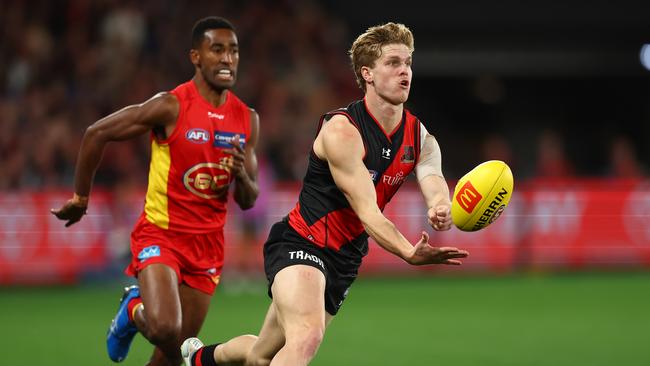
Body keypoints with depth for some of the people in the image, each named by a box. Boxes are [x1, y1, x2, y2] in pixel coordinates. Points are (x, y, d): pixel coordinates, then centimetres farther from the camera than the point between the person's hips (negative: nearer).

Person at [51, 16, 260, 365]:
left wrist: (241, 174, -16)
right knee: (165, 329, -25)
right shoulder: (171, 107, -15)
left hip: (207, 244, 5)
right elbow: (96, 133, -8)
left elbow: (247, 201, 8)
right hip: (160, 234, -5)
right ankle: (134, 310, 10)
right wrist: (80, 198, 0)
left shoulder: (247, 119, 3)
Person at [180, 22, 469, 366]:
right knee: (306, 338, -34)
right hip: (301, 243, -7)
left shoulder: (420, 138, -1)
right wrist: (409, 253, -42)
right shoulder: (342, 129, -21)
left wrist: (441, 210, -44)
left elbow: (436, 188, -18)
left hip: (344, 260, 7)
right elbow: (365, 210, -26)